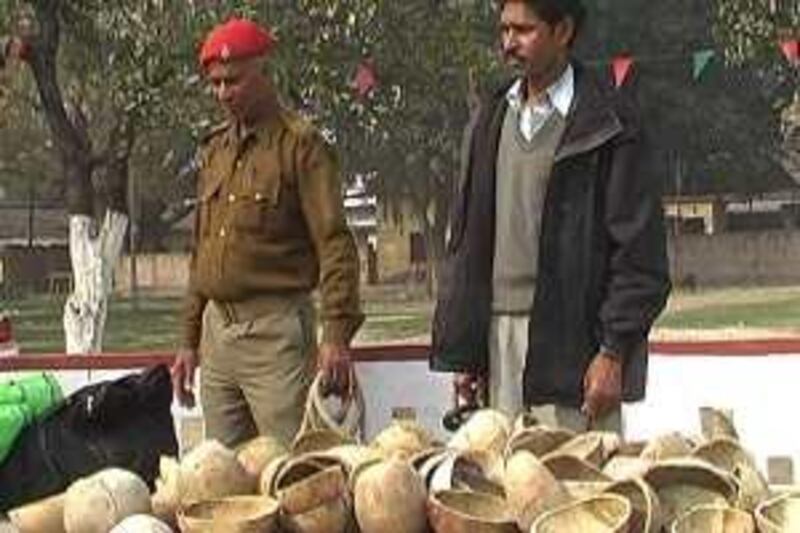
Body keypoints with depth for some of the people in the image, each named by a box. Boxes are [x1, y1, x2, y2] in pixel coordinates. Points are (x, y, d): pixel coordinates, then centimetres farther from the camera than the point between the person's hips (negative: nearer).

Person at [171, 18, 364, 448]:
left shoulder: (300, 145, -5)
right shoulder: (214, 150, 17)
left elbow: (334, 244, -11)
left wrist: (337, 335, -19)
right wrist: (189, 342, 19)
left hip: (276, 331, -7)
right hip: (217, 331, 7)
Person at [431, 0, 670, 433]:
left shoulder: (609, 123, -3)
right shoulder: (490, 120, 15)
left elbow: (638, 250, -6)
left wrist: (614, 352, -13)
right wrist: (460, 351, 11)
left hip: (571, 339, -5)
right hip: (498, 333, 5)